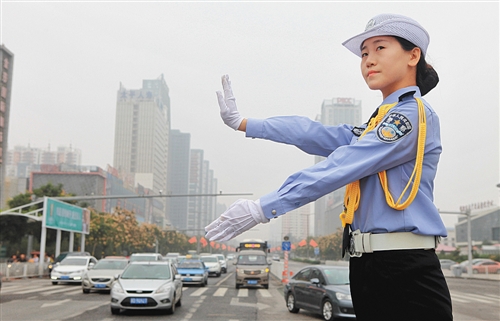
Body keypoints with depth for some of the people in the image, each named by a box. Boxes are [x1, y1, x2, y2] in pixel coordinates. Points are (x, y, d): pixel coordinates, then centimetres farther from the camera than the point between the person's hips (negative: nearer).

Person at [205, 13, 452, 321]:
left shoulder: (414, 114, -9)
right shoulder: (380, 123, 19)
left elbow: (339, 168, -17)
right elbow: (316, 135, 13)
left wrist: (262, 208, -20)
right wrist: (242, 122, 12)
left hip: (405, 273, -8)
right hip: (367, 267, 8)